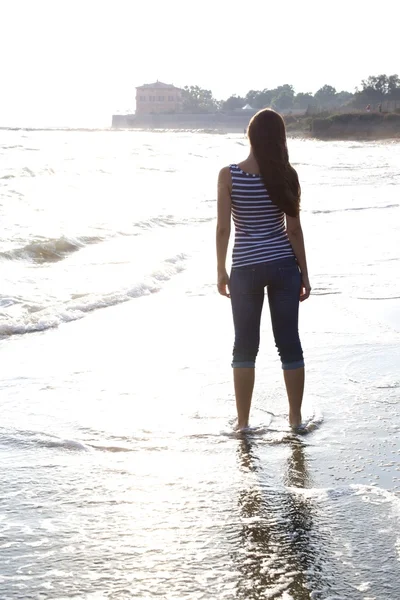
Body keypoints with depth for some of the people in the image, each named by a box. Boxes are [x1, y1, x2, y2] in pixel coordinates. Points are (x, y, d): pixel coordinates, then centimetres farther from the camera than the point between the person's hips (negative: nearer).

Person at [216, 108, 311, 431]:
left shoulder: (229, 175, -8)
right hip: (283, 265, 1)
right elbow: (294, 229, -3)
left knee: (245, 347, 9)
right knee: (289, 343, 10)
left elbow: (223, 228, -8)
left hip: (246, 268, -1)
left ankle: (243, 422, 12)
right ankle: (296, 417, 17)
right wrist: (304, 274, 5)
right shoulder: (285, 175, -4)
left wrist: (221, 271, 3)